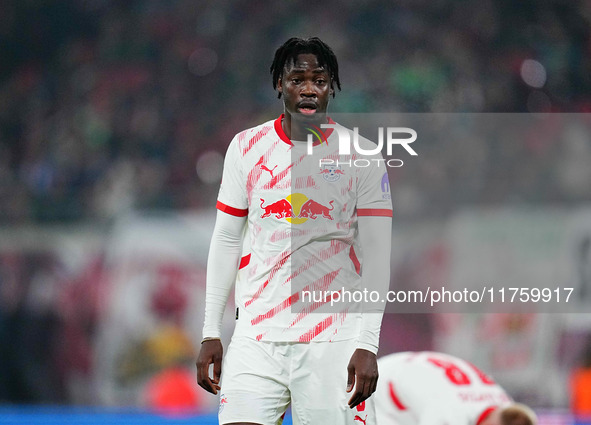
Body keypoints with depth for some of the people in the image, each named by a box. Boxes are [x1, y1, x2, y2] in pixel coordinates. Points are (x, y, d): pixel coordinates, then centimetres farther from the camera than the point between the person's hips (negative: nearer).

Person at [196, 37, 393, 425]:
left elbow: (376, 257, -2)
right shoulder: (247, 146, 7)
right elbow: (226, 240, 12)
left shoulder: (362, 156, 1)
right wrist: (211, 333, 8)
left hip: (333, 342, -2)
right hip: (256, 337, 2)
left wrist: (367, 345, -10)